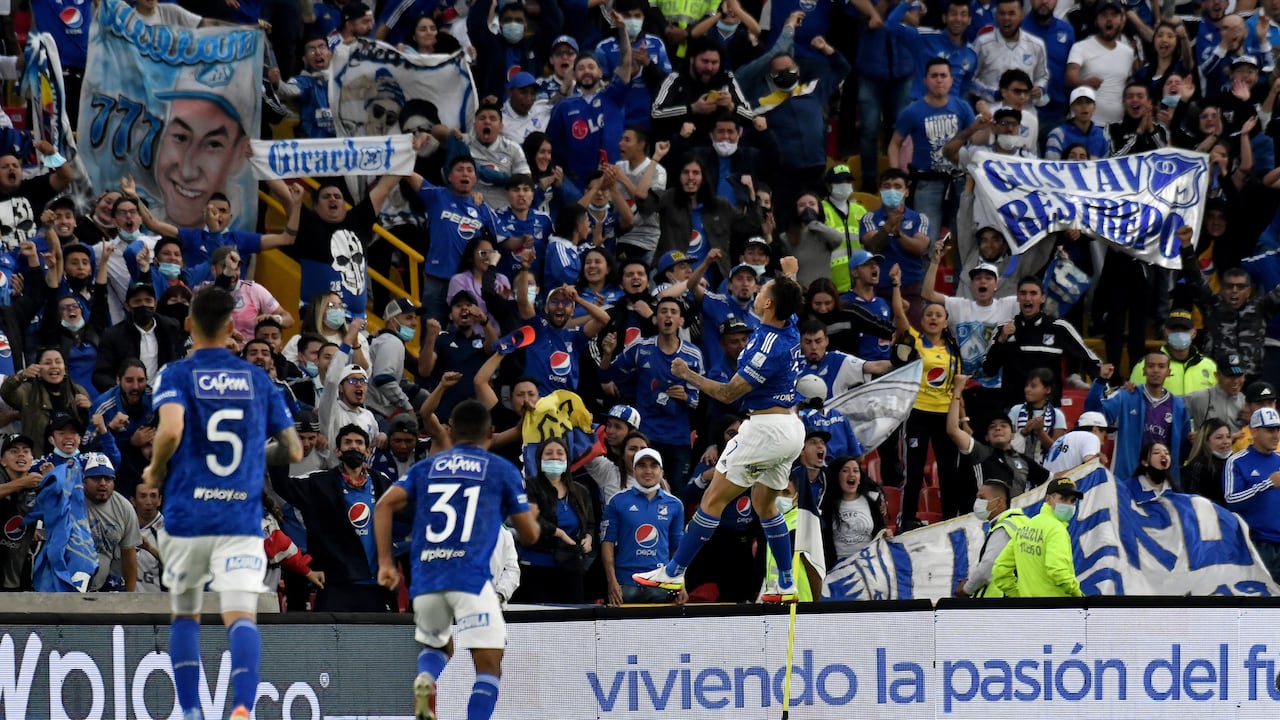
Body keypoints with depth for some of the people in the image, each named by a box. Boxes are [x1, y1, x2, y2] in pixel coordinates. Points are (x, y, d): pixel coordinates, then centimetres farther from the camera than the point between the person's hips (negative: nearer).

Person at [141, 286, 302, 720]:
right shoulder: (257, 379, 10)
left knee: (184, 614, 19)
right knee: (241, 616, -10)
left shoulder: (175, 375, 0)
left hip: (187, 517, -1)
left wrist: (155, 471, -1)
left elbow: (171, 429, -20)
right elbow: (293, 450, 10)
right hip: (243, 518, 1)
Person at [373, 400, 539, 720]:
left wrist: (385, 562, 5)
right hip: (472, 575, -4)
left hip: (425, 577, 4)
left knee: (436, 646, 28)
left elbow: (384, 505, 5)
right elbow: (530, 535, 13)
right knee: (488, 667, -3)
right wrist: (532, 520, 36)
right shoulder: (503, 470, 11)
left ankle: (425, 680, -6)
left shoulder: (426, 468, 19)